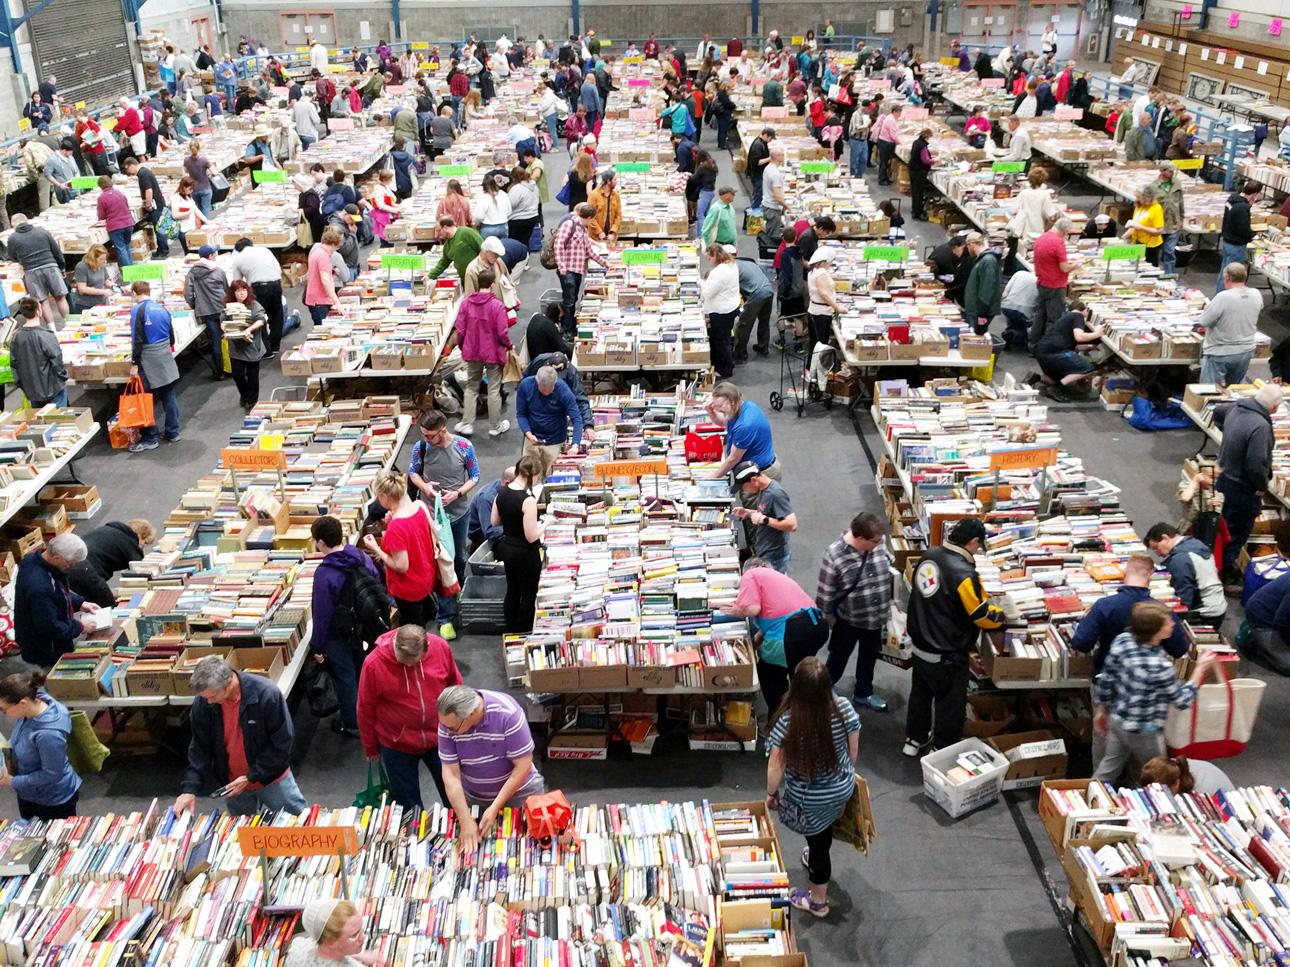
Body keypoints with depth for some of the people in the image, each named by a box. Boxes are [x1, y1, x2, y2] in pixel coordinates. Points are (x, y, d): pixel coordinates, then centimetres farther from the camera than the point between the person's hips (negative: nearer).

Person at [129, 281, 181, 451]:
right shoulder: (163, 308, 8)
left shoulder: (138, 310, -11)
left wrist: (134, 363, -11)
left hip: (149, 360, -6)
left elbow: (137, 340, -15)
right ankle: (173, 433, 17)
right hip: (166, 356, 6)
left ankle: (149, 439, 5)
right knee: (169, 395, 11)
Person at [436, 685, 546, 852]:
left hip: (517, 791, -2)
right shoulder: (448, 721, -20)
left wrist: (495, 808, -25)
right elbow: (450, 773, -16)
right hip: (473, 797, 3)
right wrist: (466, 821, -21)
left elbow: (523, 766, -24)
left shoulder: (507, 714, -30)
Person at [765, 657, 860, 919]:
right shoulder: (844, 709, -22)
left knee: (817, 841, 20)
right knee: (825, 831, 33)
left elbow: (776, 766, -20)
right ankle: (817, 859, 63)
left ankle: (818, 902, 40)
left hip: (809, 799, -3)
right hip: (842, 789, 4)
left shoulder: (786, 722, -32)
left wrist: (770, 794, 0)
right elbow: (853, 749, -5)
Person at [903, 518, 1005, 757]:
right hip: (947, 655, -7)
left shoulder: (929, 556, -7)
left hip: (921, 644, 7)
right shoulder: (964, 574, -30)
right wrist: (1001, 616, 3)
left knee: (921, 692, 26)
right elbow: (983, 615, -19)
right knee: (950, 703, 13)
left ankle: (915, 740, 44)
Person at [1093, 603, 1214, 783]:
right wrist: (1201, 668, -5)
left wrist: (1102, 710, 12)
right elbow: (1183, 700, -14)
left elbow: (1106, 680, -4)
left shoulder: (1122, 640, -17)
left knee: (1108, 768, 24)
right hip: (1144, 733, -6)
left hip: (1117, 720, 6)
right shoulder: (1160, 667, -34)